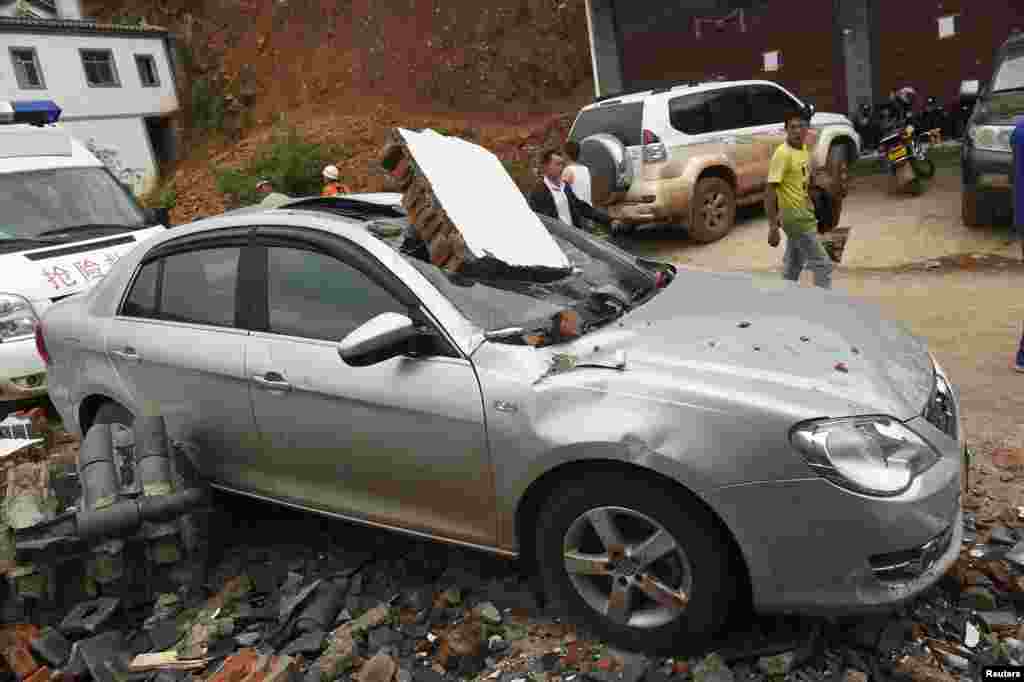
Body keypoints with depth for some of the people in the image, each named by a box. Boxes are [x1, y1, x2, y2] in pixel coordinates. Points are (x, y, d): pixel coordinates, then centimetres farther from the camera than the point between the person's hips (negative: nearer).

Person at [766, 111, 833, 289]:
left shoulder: (803, 149, 7)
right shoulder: (783, 154, -20)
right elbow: (770, 192, -23)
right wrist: (773, 227, -26)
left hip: (804, 215, 9)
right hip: (795, 217, -9)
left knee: (793, 266, 18)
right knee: (822, 263, -4)